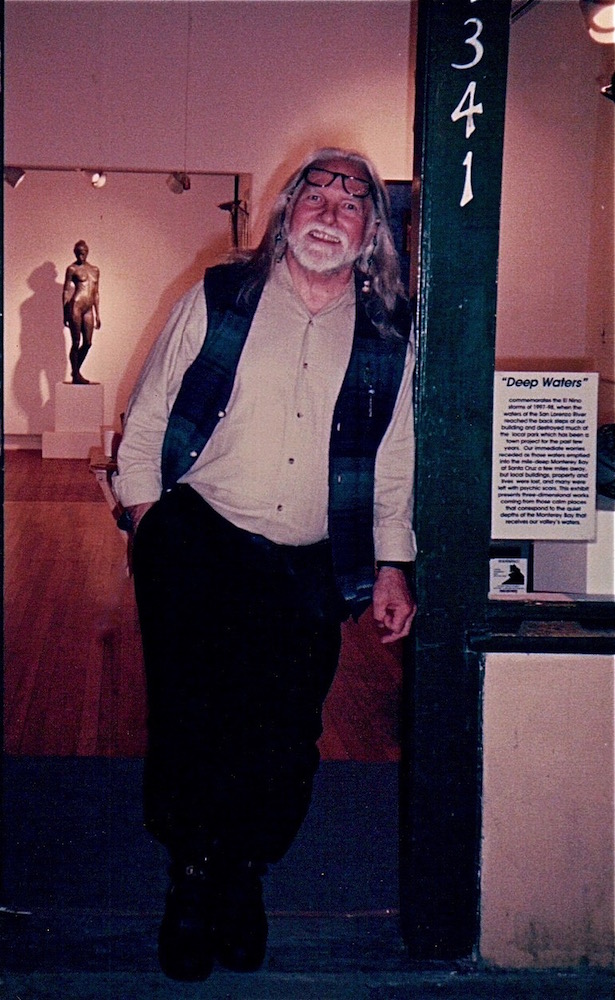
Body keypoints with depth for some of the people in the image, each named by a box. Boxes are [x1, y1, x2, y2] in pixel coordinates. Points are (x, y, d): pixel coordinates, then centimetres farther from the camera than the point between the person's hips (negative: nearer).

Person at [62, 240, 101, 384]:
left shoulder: (94, 270, 15)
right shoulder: (72, 269, -1)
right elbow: (66, 291, -1)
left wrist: (97, 315, 18)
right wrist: (65, 313, -7)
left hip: (88, 310, 6)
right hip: (75, 306, -6)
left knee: (87, 343, 5)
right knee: (76, 342, -4)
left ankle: (76, 371, 21)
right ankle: (75, 375, 2)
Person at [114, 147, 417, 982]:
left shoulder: (388, 335, 6)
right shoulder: (217, 301, 2)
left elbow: (395, 463, 12)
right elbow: (145, 419, 6)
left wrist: (392, 564, 10)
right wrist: (146, 518, -2)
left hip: (307, 570, 2)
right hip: (197, 545, -1)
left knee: (283, 739, 2)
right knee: (190, 720, -4)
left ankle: (242, 879, 28)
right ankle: (191, 882, 21)